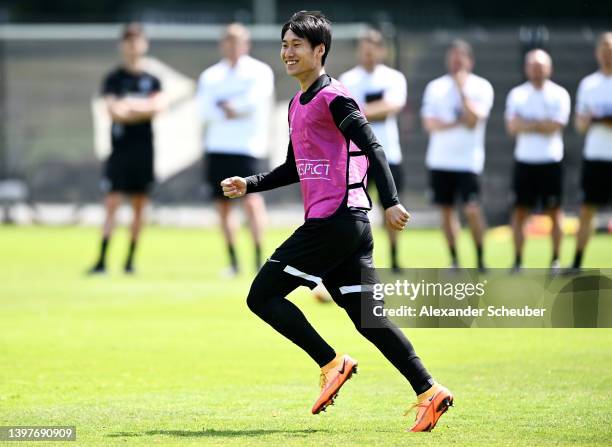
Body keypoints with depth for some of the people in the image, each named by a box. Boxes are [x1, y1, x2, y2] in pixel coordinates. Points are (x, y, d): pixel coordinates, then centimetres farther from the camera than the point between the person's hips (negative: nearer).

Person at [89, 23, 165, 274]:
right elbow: (113, 111, -10)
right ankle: (102, 260, -12)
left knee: (140, 205, 4)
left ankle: (130, 260, 10)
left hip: (144, 150, 3)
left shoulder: (152, 81, 10)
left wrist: (130, 106, -12)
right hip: (120, 148, -3)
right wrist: (143, 109, -8)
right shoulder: (113, 79, 2)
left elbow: (158, 107, -6)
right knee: (112, 203, -9)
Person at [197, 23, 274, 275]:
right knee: (222, 205, 5)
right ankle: (233, 262, 14)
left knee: (251, 199, -16)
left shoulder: (260, 72, 2)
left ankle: (259, 260, -15)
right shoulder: (210, 76, 14)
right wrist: (231, 111, -11)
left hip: (247, 147, -5)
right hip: (217, 147, 5)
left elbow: (253, 102, -14)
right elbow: (205, 110, 0)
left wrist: (225, 107, -5)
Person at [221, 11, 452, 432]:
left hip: (334, 220, -9)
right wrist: (249, 185, 22)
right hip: (349, 225, 9)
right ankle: (429, 392, 0)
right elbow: (296, 168, 31)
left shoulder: (333, 98, -9)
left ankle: (332, 364, -5)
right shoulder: (298, 104, 20)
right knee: (366, 317, 5)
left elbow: (372, 148, -17)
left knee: (262, 296, -5)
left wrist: (391, 201, -26)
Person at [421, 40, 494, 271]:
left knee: (472, 209, -12)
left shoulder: (481, 87, -1)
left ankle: (480, 259, -3)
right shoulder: (435, 87, 7)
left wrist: (462, 90, -14)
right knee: (446, 209, 5)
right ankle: (454, 260, 13)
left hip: (468, 160, -3)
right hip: (440, 159, 3)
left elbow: (472, 120, -14)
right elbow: (429, 124, 0)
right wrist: (457, 123, -12)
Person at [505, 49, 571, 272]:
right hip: (524, 160, 2)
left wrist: (525, 124, -6)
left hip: (550, 161, -2)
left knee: (554, 211, 2)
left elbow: (555, 126, -11)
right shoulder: (517, 94, 6)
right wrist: (542, 124, -10)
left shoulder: (559, 95, -1)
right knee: (520, 211, 0)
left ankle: (555, 260, 9)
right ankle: (517, 261, 3)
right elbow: (512, 127, -4)